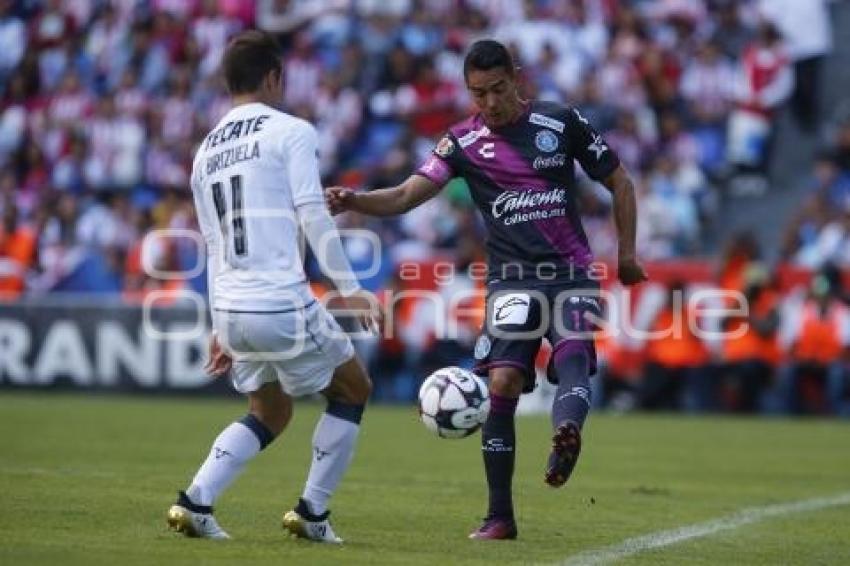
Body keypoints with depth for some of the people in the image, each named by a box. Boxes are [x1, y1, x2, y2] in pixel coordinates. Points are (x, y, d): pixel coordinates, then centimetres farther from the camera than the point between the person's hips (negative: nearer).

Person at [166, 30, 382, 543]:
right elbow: (312, 215, -12)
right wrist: (350, 289, -11)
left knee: (271, 413, 24)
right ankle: (313, 513, 13)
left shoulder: (205, 150, 18)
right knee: (354, 390, 16)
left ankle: (195, 502, 6)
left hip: (230, 309, 7)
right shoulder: (291, 131, -3)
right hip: (283, 304, -7)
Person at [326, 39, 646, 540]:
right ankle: (500, 517, -6)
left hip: (571, 273, -1)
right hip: (512, 280, 1)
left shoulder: (561, 122, 0)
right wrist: (353, 201, -28)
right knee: (501, 383, -14)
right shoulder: (464, 142, 1)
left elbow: (619, 182, 10)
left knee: (572, 353, -30)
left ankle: (567, 435, -59)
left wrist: (627, 255, 8)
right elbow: (406, 196, -9)